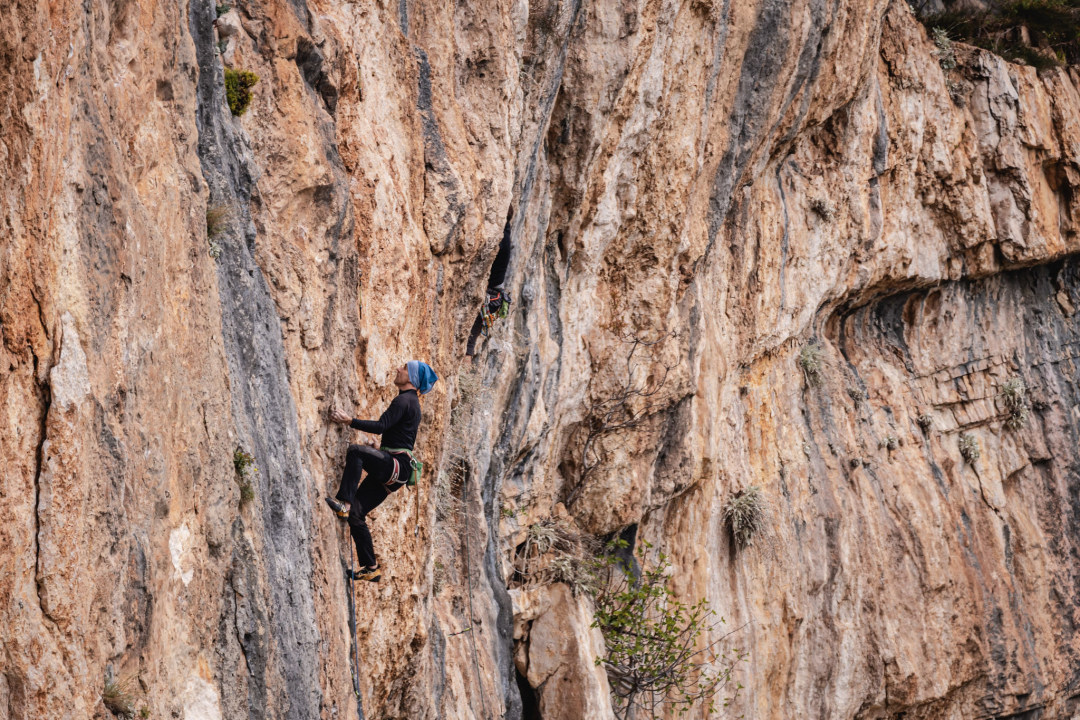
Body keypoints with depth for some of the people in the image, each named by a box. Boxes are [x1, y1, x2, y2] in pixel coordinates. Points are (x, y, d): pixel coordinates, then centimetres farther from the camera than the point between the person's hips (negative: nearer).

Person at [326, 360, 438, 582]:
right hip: (390, 472, 10)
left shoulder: (404, 401, -8)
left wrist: (349, 420, -24)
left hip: (396, 465, -10)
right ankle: (371, 568, 10)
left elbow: (381, 426, -21)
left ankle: (343, 501, -35)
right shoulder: (411, 402, 22)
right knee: (356, 513, 5)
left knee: (356, 451, -33)